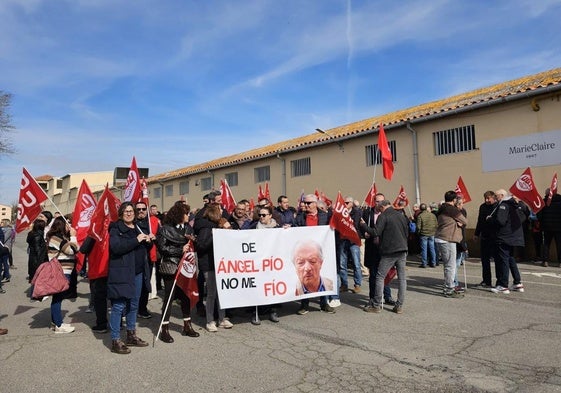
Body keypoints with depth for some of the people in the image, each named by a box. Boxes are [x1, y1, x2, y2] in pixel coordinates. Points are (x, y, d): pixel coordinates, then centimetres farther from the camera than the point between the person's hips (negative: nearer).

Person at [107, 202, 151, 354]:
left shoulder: (138, 228, 17)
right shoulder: (116, 228, -5)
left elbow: (144, 248, 24)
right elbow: (116, 247, -21)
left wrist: (148, 241, 2)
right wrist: (136, 240, -21)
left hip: (138, 272, 7)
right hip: (122, 272, -7)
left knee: (134, 305, 15)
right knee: (119, 306, -5)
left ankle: (131, 336, 28)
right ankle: (115, 341, 5)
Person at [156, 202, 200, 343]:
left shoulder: (188, 228, 8)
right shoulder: (165, 229, -6)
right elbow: (162, 248, -12)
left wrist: (192, 252, -9)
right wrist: (181, 250, -16)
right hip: (170, 267, -5)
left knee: (186, 296, 10)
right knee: (169, 297, 1)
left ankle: (187, 326, 24)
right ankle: (164, 329, 13)